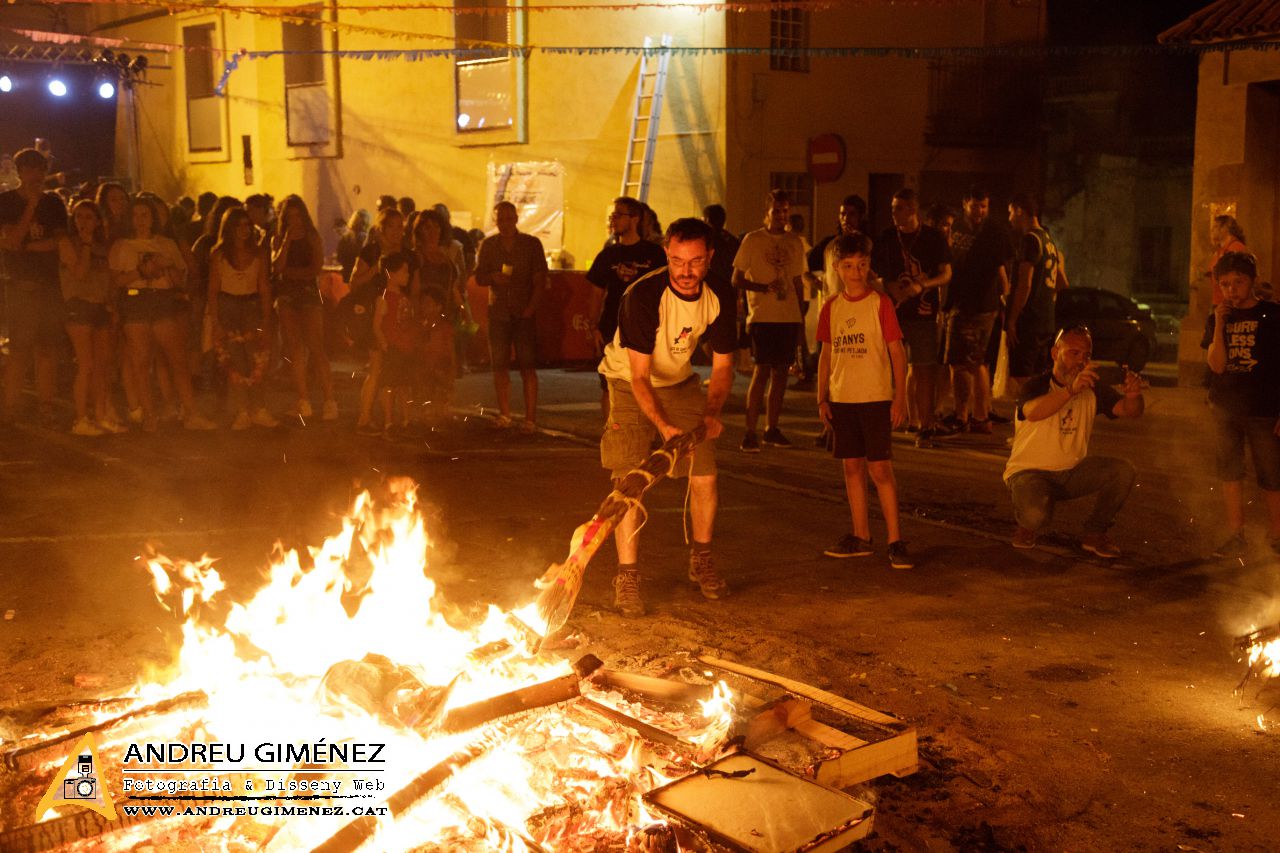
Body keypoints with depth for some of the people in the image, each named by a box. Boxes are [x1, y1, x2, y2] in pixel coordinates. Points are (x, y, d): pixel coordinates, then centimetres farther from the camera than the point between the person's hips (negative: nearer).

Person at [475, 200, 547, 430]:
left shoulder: (532, 244, 1)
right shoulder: (488, 245, 8)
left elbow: (540, 282, 0)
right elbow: (479, 277, 8)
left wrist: (529, 309, -11)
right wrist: (493, 277, -16)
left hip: (524, 313, -3)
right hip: (498, 312, 3)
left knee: (527, 366, -8)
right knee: (499, 366, 3)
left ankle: (531, 417, -6)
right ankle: (504, 414, 14)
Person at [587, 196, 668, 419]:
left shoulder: (654, 253, 1)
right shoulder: (607, 255, 8)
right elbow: (597, 294, 10)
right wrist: (594, 327, 0)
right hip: (611, 331, 2)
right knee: (609, 389, 2)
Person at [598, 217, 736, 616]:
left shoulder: (720, 296, -16)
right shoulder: (643, 296, -31)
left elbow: (723, 365, -5)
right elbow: (639, 375, -29)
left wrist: (711, 412, -23)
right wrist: (664, 427, -42)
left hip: (680, 382, 4)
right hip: (630, 385, -4)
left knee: (705, 477, 1)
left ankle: (701, 561, 24)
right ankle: (627, 577, -5)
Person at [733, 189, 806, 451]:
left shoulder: (795, 243, 13)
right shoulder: (752, 240, 0)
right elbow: (736, 280, 0)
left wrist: (800, 316, 16)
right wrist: (764, 288, -15)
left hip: (789, 318, 4)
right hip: (762, 317, -4)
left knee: (781, 371, 6)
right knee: (762, 371, -10)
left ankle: (771, 428, 15)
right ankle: (750, 432, -5)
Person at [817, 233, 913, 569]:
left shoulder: (881, 303, -5)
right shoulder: (831, 308, 7)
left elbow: (897, 352, -5)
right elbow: (826, 355, 12)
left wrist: (900, 397, -9)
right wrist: (822, 399, 8)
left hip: (876, 397, -5)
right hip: (841, 399, 5)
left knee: (880, 468, -6)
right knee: (852, 466, 9)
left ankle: (895, 541, 0)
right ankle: (861, 537, 19)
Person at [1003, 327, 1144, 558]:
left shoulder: (1093, 389, 0)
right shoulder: (1036, 386, -15)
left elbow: (1129, 410, -12)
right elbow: (1032, 412, -38)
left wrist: (1133, 395, -36)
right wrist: (1071, 389, -52)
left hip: (1072, 471, 5)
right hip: (1030, 471, -5)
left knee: (1124, 471, -17)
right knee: (1036, 515, -35)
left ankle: (1094, 534, 2)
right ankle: (1027, 525, 6)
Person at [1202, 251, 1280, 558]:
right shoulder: (1217, 318, 4)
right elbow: (1217, 365, -6)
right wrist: (1219, 325, -15)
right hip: (1226, 409, 3)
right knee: (1230, 472, 9)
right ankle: (1235, 536, 18)